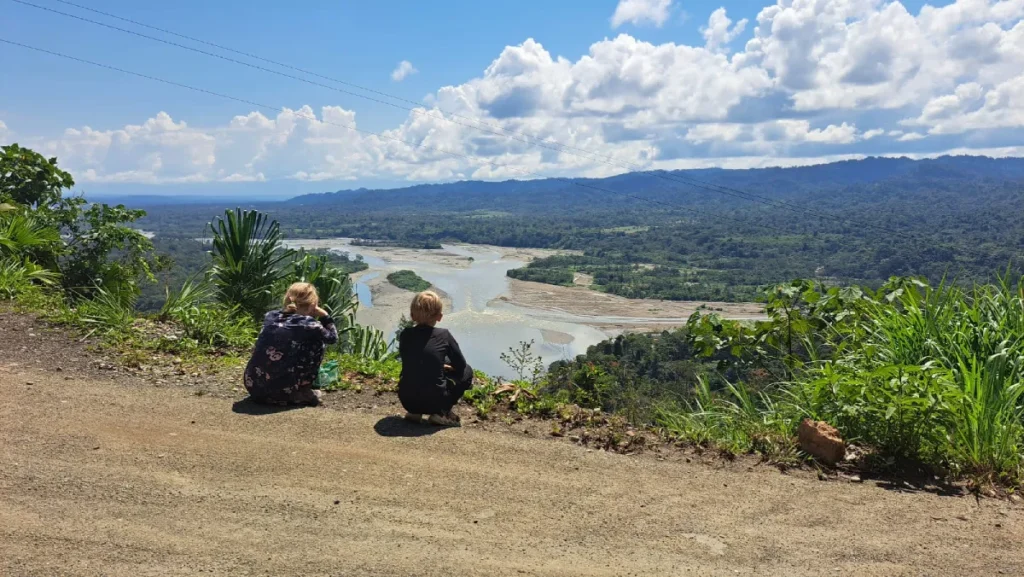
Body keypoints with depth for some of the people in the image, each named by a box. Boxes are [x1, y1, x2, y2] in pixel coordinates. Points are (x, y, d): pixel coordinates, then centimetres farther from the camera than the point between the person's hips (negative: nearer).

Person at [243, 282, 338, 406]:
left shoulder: (270, 316, 10)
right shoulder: (309, 325, -5)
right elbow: (332, 338, 13)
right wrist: (324, 316, 18)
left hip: (253, 387, 6)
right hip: (282, 391, -6)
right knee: (318, 343, 9)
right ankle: (303, 392, 10)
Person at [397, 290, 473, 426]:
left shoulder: (405, 335, 2)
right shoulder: (444, 335, -6)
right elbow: (460, 365, 5)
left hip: (407, 400, 4)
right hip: (434, 401, -4)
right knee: (466, 371, 17)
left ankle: (414, 412, 16)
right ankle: (441, 413, 5)